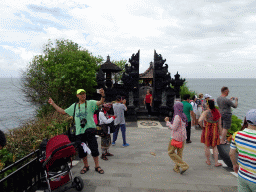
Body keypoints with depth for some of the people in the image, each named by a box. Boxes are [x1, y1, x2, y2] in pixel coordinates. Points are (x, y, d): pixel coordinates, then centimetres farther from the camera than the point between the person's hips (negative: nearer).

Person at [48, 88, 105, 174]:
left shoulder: (90, 103, 2)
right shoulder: (74, 106, 16)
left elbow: (100, 102, -15)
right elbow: (63, 112, 21)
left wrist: (103, 96, -36)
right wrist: (53, 104, 18)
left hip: (89, 130, -4)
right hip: (79, 131, 4)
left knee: (94, 149, -2)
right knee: (82, 151, 11)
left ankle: (97, 166, 14)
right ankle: (86, 166, 31)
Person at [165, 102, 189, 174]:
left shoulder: (177, 117, -20)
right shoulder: (183, 116, 6)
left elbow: (174, 128, -20)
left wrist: (167, 122, -10)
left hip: (176, 137, -8)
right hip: (183, 137, 9)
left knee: (170, 152, 5)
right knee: (179, 153, 15)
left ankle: (184, 165, 1)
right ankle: (176, 168, 26)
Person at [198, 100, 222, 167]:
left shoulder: (206, 112, -14)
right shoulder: (217, 112, -1)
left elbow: (200, 120, -30)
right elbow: (219, 124, 3)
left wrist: (202, 126, -11)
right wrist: (220, 133, 13)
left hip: (207, 131, -4)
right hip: (215, 131, 4)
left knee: (207, 146, 12)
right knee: (214, 147, 16)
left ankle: (208, 161, 25)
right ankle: (216, 162, 20)